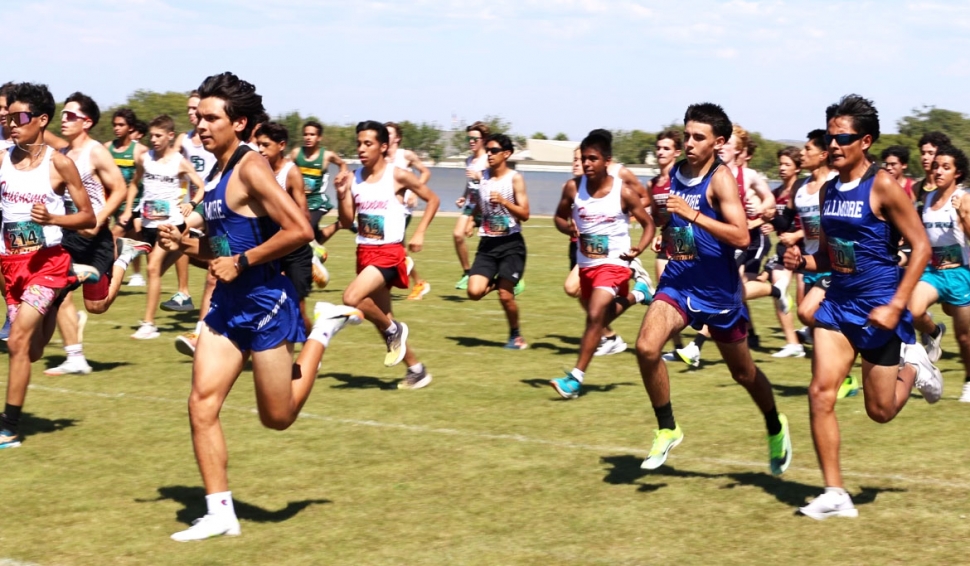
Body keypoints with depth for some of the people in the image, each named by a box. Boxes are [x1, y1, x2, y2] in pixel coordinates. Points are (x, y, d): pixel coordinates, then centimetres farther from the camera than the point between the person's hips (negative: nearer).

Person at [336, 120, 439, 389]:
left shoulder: (397, 175, -9)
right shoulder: (354, 178, 4)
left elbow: (432, 199, 2)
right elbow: (347, 222, 5)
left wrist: (419, 233, -6)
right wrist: (341, 195, -11)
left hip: (389, 252, -6)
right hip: (364, 252, 6)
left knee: (351, 298, -26)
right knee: (381, 319, 11)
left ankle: (393, 330, 0)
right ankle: (416, 369, 26)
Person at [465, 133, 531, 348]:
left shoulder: (515, 178, -6)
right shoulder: (482, 176, 7)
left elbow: (524, 214, -12)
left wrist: (503, 201, -23)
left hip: (511, 243, -4)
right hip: (487, 243, 4)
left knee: (505, 295, -6)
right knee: (474, 292, -13)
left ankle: (515, 335, 17)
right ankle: (496, 282, 21)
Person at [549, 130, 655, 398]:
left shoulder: (624, 191, -14)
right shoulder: (573, 187, -6)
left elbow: (648, 224, -3)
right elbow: (559, 217, 9)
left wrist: (638, 249, -22)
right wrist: (569, 228, -14)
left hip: (614, 263, -5)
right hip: (586, 263, 5)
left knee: (595, 316, -20)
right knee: (600, 316, 23)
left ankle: (576, 378, -16)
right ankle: (636, 295, 55)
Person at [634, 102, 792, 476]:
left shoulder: (721, 178, -15)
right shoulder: (675, 173, 4)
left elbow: (742, 237, -28)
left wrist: (693, 214, -33)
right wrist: (663, 220, 6)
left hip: (718, 288, -4)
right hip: (677, 281, 4)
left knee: (743, 372, 13)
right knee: (646, 347, -21)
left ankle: (776, 429, 41)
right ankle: (667, 430, -2)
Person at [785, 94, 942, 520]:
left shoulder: (882, 186, -13)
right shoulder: (828, 191, 7)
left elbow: (921, 246, -13)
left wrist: (896, 306, -20)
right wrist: (802, 261, -5)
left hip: (878, 308, -5)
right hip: (838, 303, 6)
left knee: (880, 411, 4)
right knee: (821, 392, -9)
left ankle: (913, 366, 36)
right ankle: (835, 494, -2)